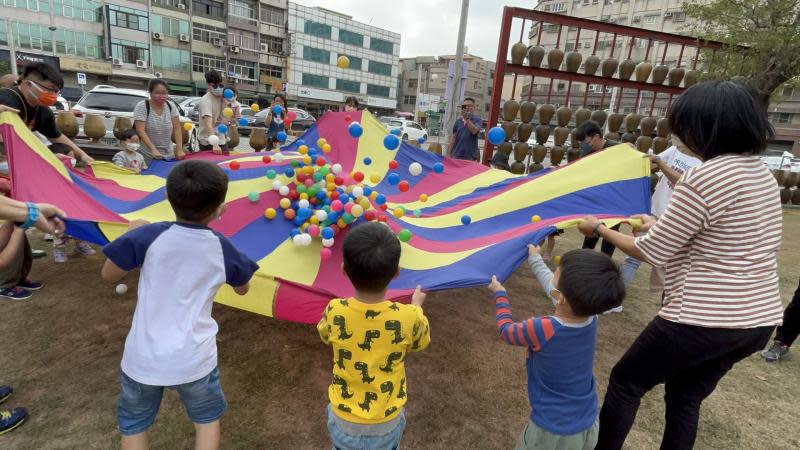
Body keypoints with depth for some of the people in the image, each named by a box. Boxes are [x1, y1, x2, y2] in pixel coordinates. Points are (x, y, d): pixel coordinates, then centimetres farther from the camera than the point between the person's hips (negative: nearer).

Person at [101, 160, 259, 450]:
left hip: (143, 357, 1)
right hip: (194, 359, 0)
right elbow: (243, 289, 9)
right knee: (207, 418, 26)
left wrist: (134, 234, 12)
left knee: (133, 424, 27)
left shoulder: (149, 236, -14)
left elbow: (109, 275, 0)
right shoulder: (221, 248, -9)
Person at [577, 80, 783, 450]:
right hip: (760, 320, 9)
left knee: (626, 382, 13)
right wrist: (662, 226, 22)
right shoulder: (763, 174, 7)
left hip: (703, 320, -8)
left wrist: (599, 229, -2)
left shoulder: (705, 176, -21)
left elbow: (651, 253, -15)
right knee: (686, 397, 25)